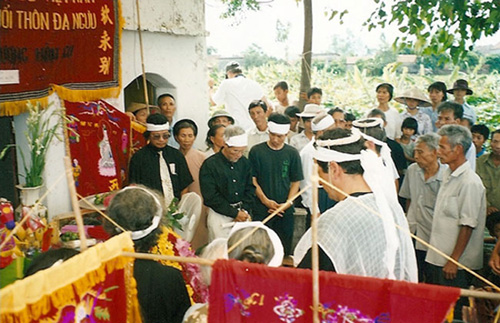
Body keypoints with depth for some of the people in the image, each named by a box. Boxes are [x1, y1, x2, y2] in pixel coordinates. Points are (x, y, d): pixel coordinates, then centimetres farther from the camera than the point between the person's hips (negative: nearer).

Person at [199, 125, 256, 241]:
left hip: (242, 215, 4)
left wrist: (245, 211, -5)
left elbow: (250, 189, 11)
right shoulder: (210, 165, -9)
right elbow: (211, 196, -12)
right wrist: (235, 213, -12)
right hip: (220, 216, -4)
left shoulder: (245, 163, 6)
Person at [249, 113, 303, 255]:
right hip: (262, 209, -1)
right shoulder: (256, 151, 0)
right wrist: (266, 201, -10)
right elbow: (252, 180, 0)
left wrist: (288, 203, -7)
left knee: (285, 248, 5)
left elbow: (296, 181, 6)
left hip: (285, 211, 1)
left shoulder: (292, 153, 4)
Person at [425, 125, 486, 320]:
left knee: (454, 313, 3)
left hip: (456, 264, -8)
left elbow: (468, 225, -19)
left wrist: (454, 260, -18)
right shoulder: (448, 175, 9)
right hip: (438, 257, 9)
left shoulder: (470, 182, -18)